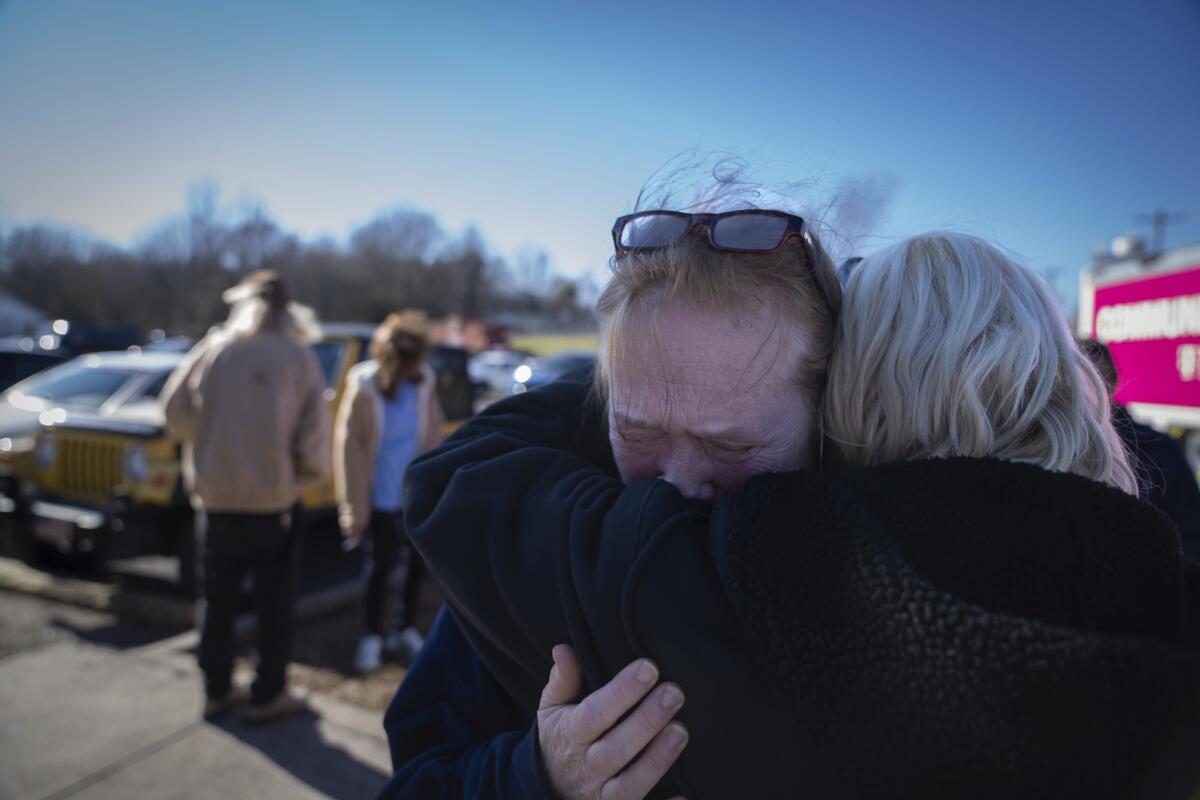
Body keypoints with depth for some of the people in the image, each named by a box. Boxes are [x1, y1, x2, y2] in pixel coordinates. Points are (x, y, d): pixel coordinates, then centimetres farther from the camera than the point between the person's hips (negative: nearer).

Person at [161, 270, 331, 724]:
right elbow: (314, 440, -13)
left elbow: (174, 412, 1)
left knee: (218, 602, 18)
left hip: (215, 501, 3)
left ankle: (216, 692, 29)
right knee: (274, 606, 13)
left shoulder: (214, 349, -3)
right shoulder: (299, 358, -9)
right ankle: (267, 696, 21)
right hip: (275, 503, -2)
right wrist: (310, 471, 7)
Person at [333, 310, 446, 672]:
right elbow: (349, 448, -14)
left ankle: (405, 629, 37)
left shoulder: (424, 381, -6)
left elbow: (433, 434, 3)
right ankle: (372, 637, 30)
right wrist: (354, 508, -12)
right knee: (379, 568, 8)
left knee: (417, 561, 16)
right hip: (381, 497, -4)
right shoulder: (364, 388, -18)